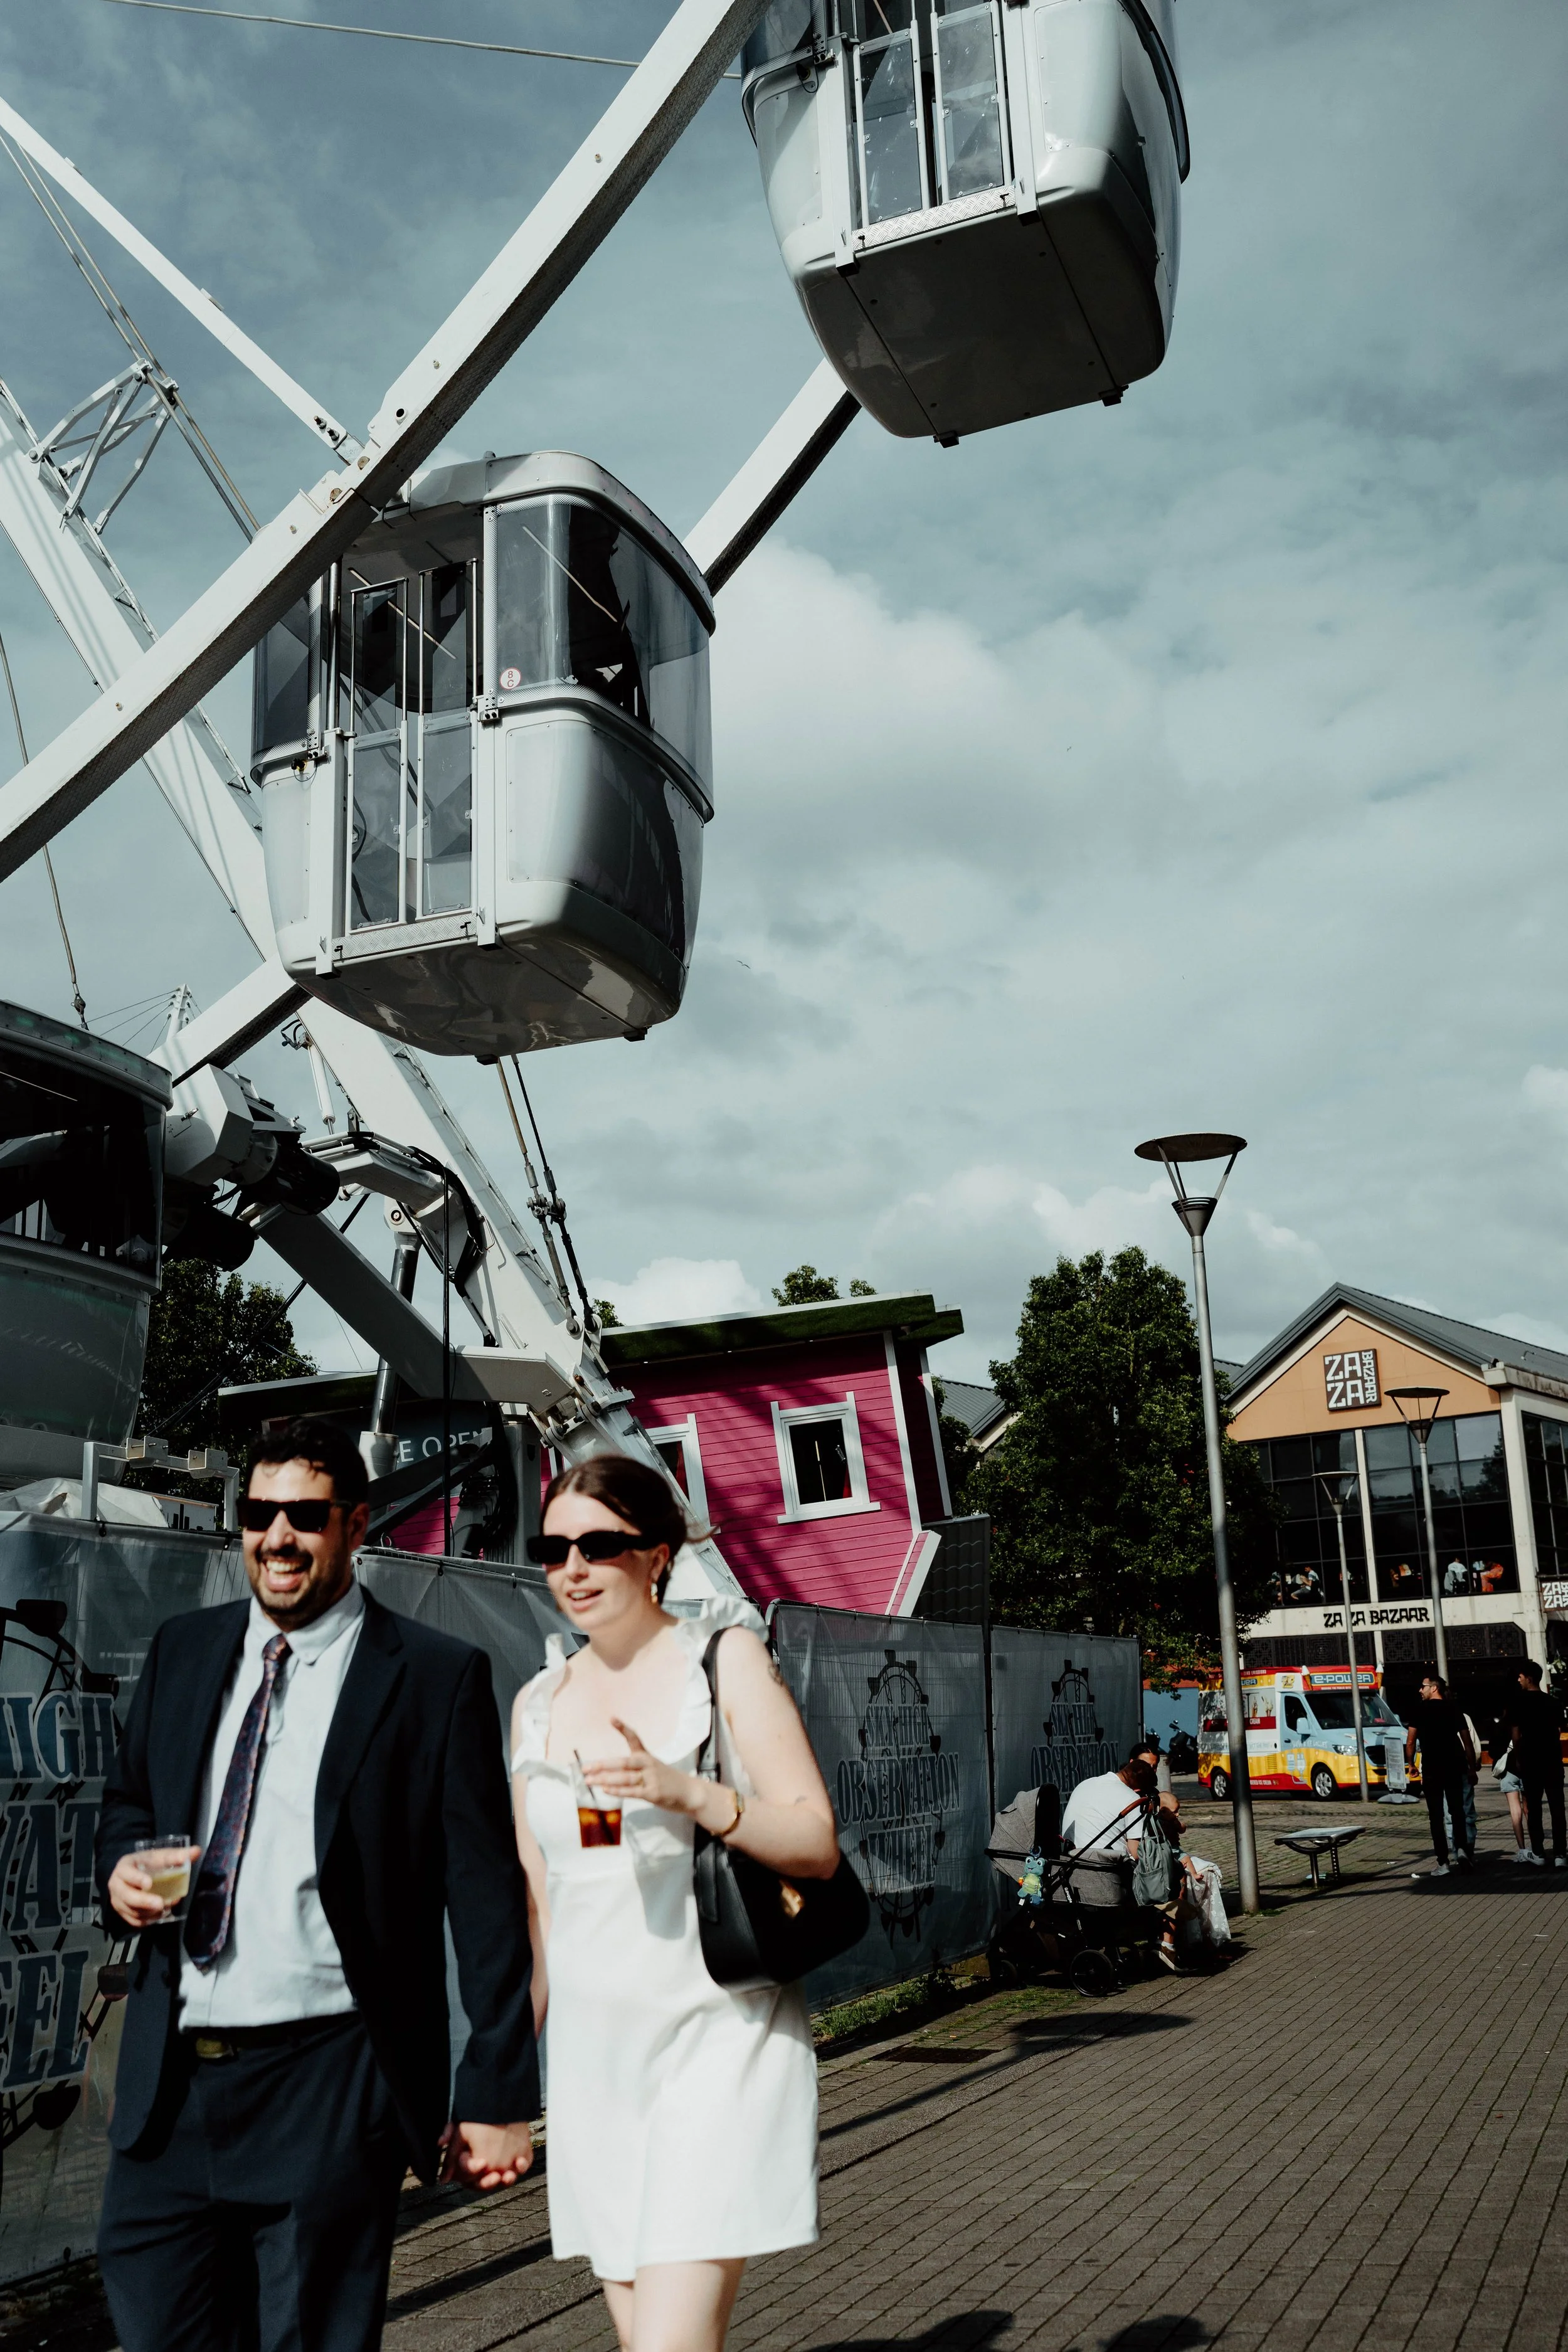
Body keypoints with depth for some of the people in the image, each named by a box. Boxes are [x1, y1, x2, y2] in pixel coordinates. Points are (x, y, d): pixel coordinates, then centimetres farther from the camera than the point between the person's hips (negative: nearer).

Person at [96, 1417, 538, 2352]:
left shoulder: (438, 1678, -7)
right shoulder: (183, 1650, 8)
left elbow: (487, 1898, -7)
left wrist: (500, 2094, -9)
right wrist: (122, 1864, -2)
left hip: (330, 2097, -5)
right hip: (168, 2085, 5)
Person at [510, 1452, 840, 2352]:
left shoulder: (724, 1657, -3)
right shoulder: (538, 1703, 10)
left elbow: (817, 1843, -9)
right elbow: (537, 1906, 16)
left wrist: (690, 1792, -24)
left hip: (720, 2039, -5)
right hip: (594, 2051, 5)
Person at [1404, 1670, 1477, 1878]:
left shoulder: (1419, 1709, -1)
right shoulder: (1454, 1710, 9)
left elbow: (1411, 1742, -5)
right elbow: (1467, 1742, 6)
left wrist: (1410, 1764, 8)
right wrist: (1472, 1768, 12)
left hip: (1432, 1769, -3)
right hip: (1455, 1768, 3)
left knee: (1436, 1816, 0)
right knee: (1457, 1811, 13)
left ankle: (1442, 1863, -2)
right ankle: (1462, 1849, -6)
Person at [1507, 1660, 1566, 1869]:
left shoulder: (1518, 1701, -7)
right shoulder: (1552, 1703, 5)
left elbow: (1516, 1735, -9)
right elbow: (1558, 1731, 7)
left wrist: (1517, 1758, 1)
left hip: (1530, 1760, -3)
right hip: (1553, 1758, 3)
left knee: (1533, 1807, 7)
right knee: (1557, 1806, 1)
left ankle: (1538, 1853, 10)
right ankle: (1560, 1854, -5)